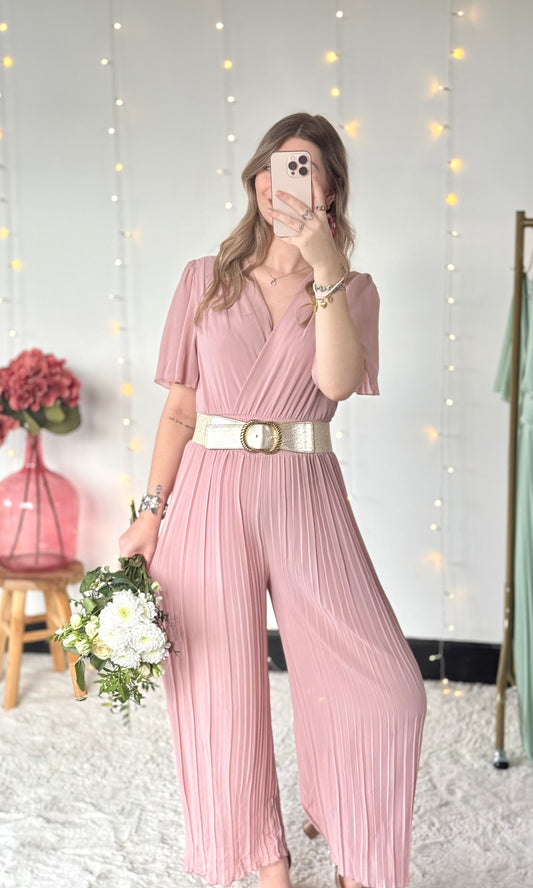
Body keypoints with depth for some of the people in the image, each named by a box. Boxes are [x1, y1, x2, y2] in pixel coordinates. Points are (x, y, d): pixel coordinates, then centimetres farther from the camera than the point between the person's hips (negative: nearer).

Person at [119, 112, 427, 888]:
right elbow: (179, 407, 8)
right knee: (222, 691, 7)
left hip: (304, 497, 0)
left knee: (386, 688, -6)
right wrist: (151, 513, 2)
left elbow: (337, 380, -13)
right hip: (211, 496, 1)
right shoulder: (205, 280, 9)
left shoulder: (353, 290, 7)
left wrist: (325, 266, -17)